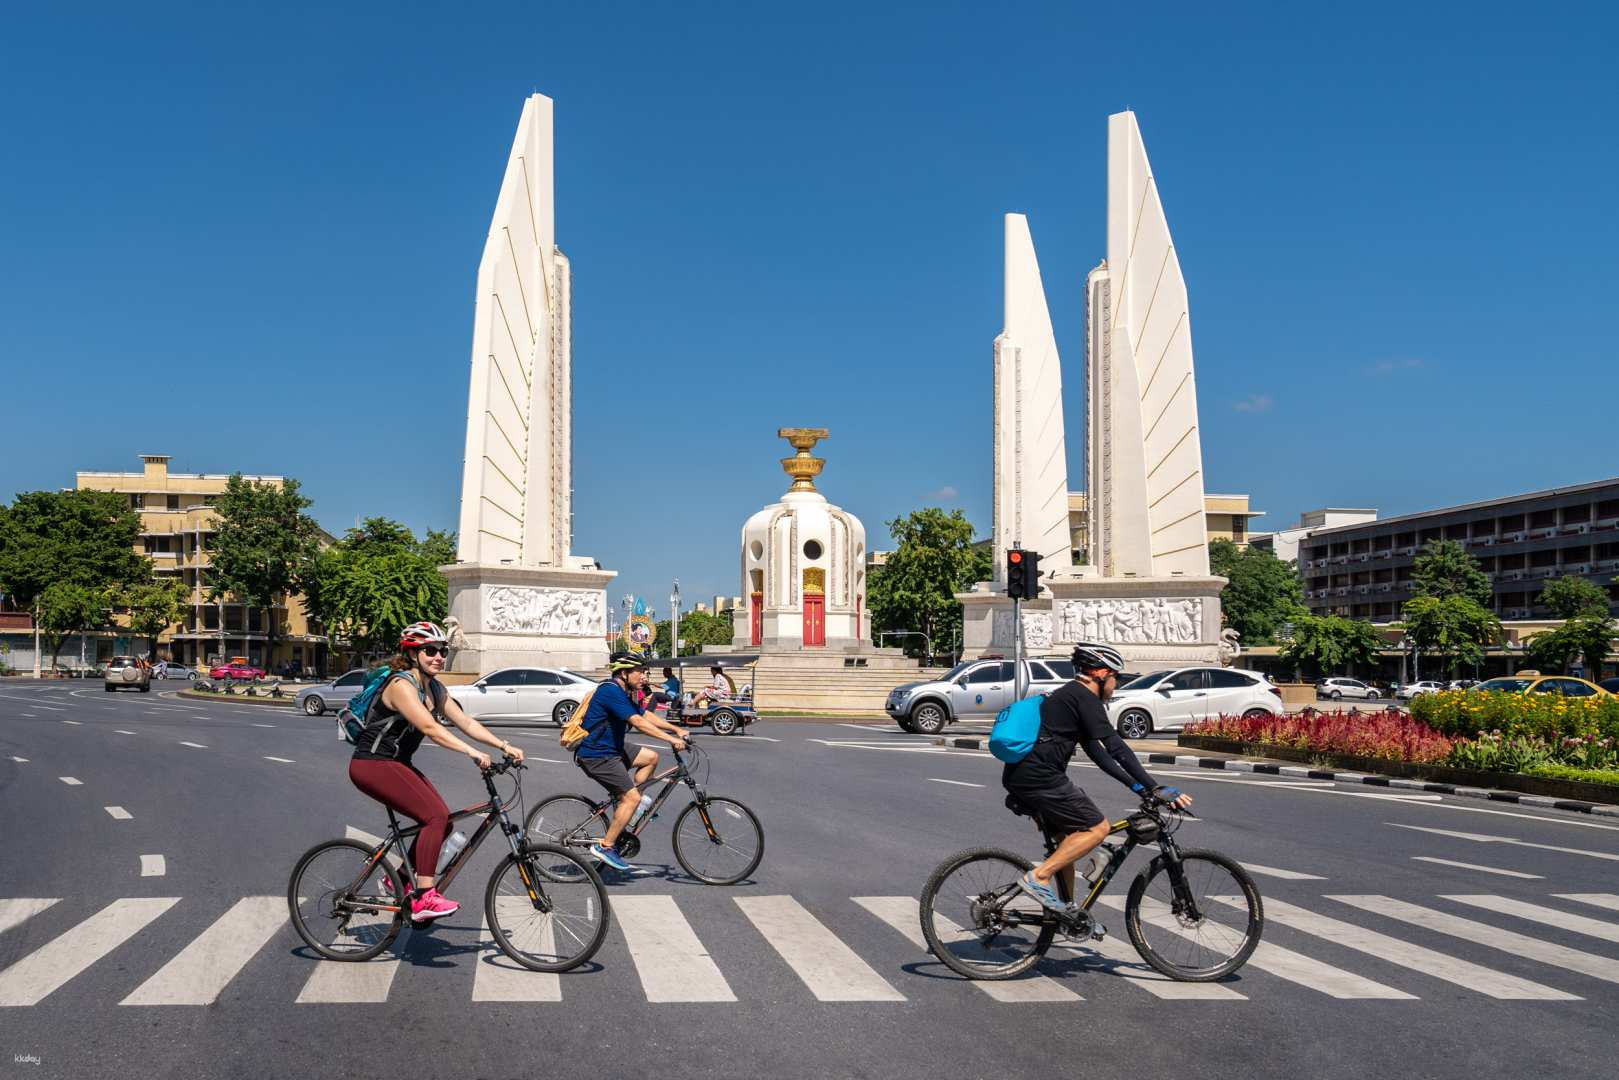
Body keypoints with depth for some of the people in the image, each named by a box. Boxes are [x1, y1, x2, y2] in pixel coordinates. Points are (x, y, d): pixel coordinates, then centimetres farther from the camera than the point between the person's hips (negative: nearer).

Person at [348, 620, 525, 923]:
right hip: (372, 765, -9)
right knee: (436, 816, -21)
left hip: (396, 764, 9)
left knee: (442, 821, 1)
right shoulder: (401, 685, -20)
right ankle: (423, 898, -20)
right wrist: (473, 753, -38)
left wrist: (504, 746, -7)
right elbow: (430, 728, -31)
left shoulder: (434, 688, 8)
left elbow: (465, 721, 4)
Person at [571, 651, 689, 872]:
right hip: (596, 756, -10)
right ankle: (605, 847, -7)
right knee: (632, 798, -13)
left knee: (650, 757, 9)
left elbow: (646, 715, 16)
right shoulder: (611, 691, -19)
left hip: (610, 750, 10)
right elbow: (638, 723, -26)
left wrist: (677, 730, 8)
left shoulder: (623, 693, 13)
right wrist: (671, 739, -27)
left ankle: (622, 798, 11)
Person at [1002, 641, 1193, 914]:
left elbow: (1096, 751, 25)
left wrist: (1136, 785, 22)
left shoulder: (1068, 696, 23)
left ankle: (1066, 912, 24)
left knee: (1068, 836, 19)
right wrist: (1155, 789, -15)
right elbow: (1115, 747, -15)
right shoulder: (1084, 697, -8)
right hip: (1038, 776, -10)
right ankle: (1038, 877, -10)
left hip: (1020, 775, 10)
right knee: (1097, 827, -5)